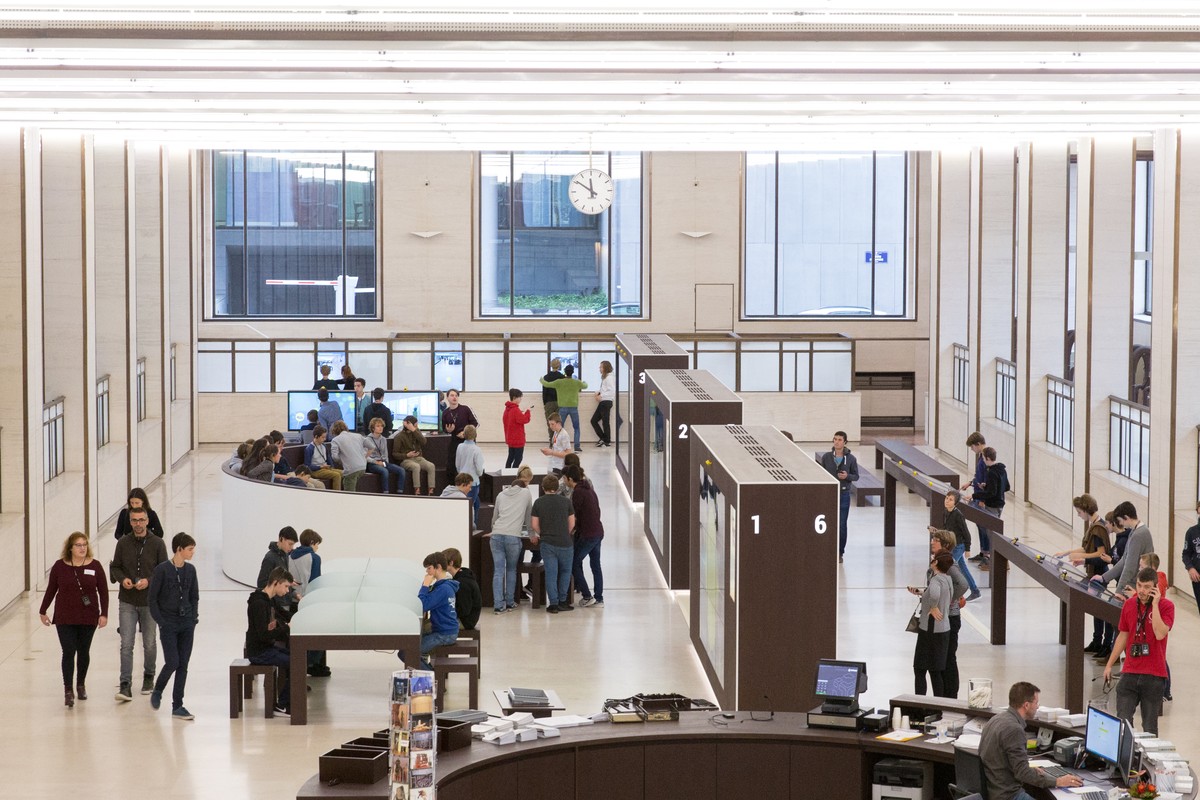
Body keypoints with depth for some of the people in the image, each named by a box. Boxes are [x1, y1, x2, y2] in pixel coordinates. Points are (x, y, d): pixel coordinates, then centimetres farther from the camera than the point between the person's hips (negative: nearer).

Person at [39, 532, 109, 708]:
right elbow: (51, 590, 5)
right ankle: (68, 690, -6)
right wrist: (43, 612, 10)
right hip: (65, 619, -1)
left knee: (83, 652, 11)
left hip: (88, 618, 1)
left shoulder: (95, 566, -3)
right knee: (68, 652, -7)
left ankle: (81, 685, 28)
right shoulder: (60, 566, -4)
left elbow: (103, 591, 1)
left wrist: (104, 614, -5)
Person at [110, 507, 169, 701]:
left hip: (150, 601, 0)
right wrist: (122, 579, -12)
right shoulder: (123, 543, 1)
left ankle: (149, 676, 33)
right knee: (126, 644, -7)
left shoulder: (157, 544, -4)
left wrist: (148, 581, -18)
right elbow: (115, 567, 8)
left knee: (149, 643, 12)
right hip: (127, 601, 0)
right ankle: (125, 685, -8)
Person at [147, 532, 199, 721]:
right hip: (169, 624, -5)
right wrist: (161, 622, -11)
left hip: (187, 624, 5)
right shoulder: (162, 570, -10)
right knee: (172, 662, -10)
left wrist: (193, 618, 4)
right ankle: (157, 692, 17)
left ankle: (177, 706, 9)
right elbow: (152, 598, -7)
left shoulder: (190, 570, 5)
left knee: (183, 665, 3)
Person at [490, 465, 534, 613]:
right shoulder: (526, 493, 13)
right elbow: (528, 516, 24)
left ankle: (498, 605, -5)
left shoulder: (501, 495, 20)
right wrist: (527, 529, 43)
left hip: (496, 534, 2)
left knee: (498, 570, 2)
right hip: (513, 536, -2)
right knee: (511, 569, 14)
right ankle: (510, 602, 17)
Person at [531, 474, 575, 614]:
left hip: (546, 543, 0)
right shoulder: (566, 501, 1)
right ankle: (562, 601, 14)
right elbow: (572, 523, 5)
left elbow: (534, 524, 1)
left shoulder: (538, 502, 2)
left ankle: (553, 603, 1)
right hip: (564, 542, 0)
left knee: (551, 573, 4)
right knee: (565, 571, 15)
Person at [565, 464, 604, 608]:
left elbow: (574, 515, -13)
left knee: (574, 564, 2)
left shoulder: (578, 492, -15)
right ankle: (599, 599, 14)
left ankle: (587, 596, 1)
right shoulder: (588, 488, 12)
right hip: (598, 532, 9)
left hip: (587, 534, -9)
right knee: (596, 565, 12)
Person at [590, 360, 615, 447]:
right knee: (594, 420, 10)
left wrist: (601, 396, -18)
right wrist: (599, 393, 4)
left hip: (606, 402, -10)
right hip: (602, 403, 10)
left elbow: (612, 391, -20)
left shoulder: (609, 378, -13)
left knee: (605, 422, -3)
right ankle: (602, 438, 16)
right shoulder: (604, 378, 16)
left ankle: (607, 441, 6)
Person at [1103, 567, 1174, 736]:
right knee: (1123, 721, -4)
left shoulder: (1166, 606, -7)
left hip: (1154, 675, -3)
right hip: (1130, 672, 3)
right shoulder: (1129, 605, 6)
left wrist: (1155, 604, -21)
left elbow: (1160, 634, -21)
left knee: (1150, 725, 4)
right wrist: (1109, 665, 17)